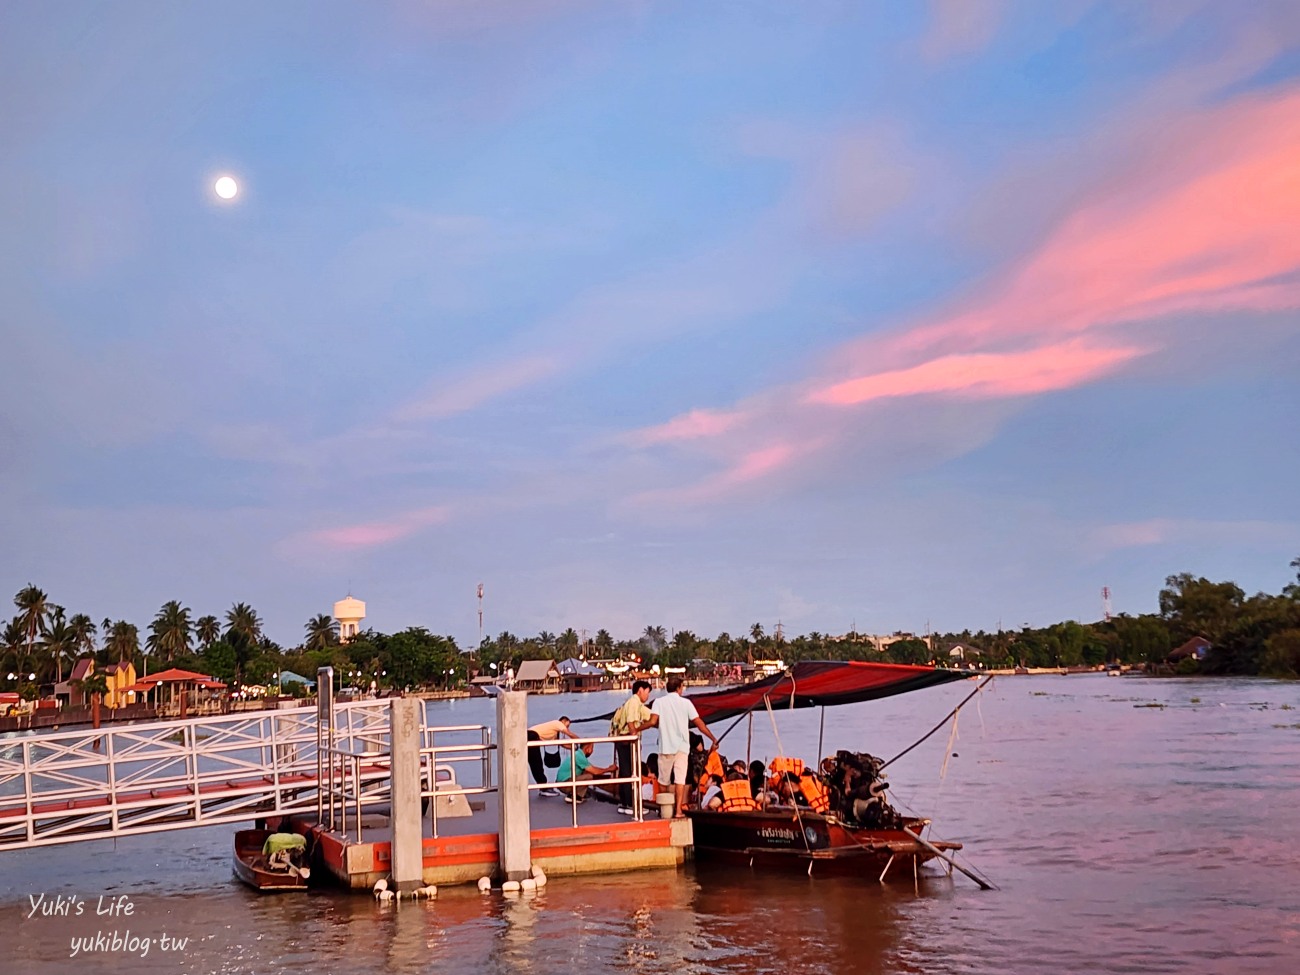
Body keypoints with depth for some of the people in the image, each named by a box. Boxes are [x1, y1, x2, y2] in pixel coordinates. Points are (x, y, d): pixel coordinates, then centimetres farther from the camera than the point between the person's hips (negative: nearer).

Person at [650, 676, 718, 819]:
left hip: (665, 746, 0)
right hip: (681, 746, 0)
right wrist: (713, 738, 3)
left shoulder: (658, 702, 0)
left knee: (664, 780, 12)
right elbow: (699, 723, -2)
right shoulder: (685, 703, 1)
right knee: (680, 779, 0)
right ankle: (678, 810, -7)